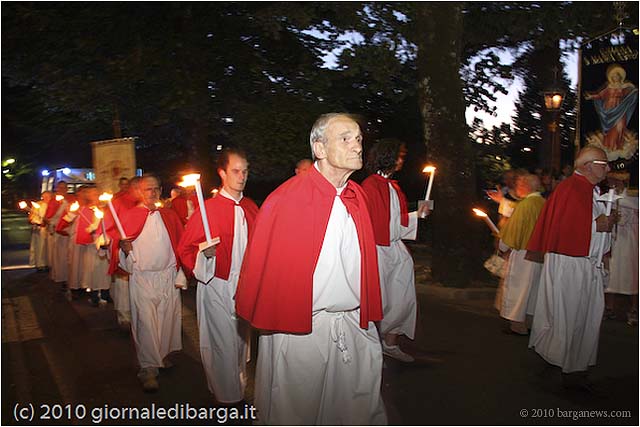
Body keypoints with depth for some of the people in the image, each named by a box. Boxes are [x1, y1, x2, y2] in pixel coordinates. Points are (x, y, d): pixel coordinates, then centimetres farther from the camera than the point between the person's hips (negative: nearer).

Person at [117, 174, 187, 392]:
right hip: (142, 278, -3)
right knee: (145, 322, -5)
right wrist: (125, 249, -21)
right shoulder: (129, 216, 2)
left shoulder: (169, 216, 9)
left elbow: (180, 247, 10)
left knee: (168, 318, 9)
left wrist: (180, 276, 4)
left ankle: (163, 355, 30)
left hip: (168, 276, 3)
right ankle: (148, 369, 4)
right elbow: (119, 244, 3)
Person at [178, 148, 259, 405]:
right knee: (222, 344, 2)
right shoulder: (208, 209, -10)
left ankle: (240, 389, 35)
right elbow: (185, 249, -9)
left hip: (246, 285, 5)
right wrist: (204, 254, -26)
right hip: (217, 287, -5)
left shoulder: (250, 208, 6)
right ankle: (227, 398, 20)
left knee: (241, 339, 17)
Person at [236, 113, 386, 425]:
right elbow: (261, 265, -9)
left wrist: (368, 314, 13)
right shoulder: (286, 200, -14)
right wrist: (270, 323, -6)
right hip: (300, 329, -5)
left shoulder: (357, 197, 6)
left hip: (356, 327, 6)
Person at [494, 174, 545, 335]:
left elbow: (514, 229, -14)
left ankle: (518, 325, 9)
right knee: (533, 288, 16)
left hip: (522, 253, -7)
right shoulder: (544, 204, 4)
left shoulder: (524, 205, -18)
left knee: (517, 287, 3)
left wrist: (503, 247, 4)